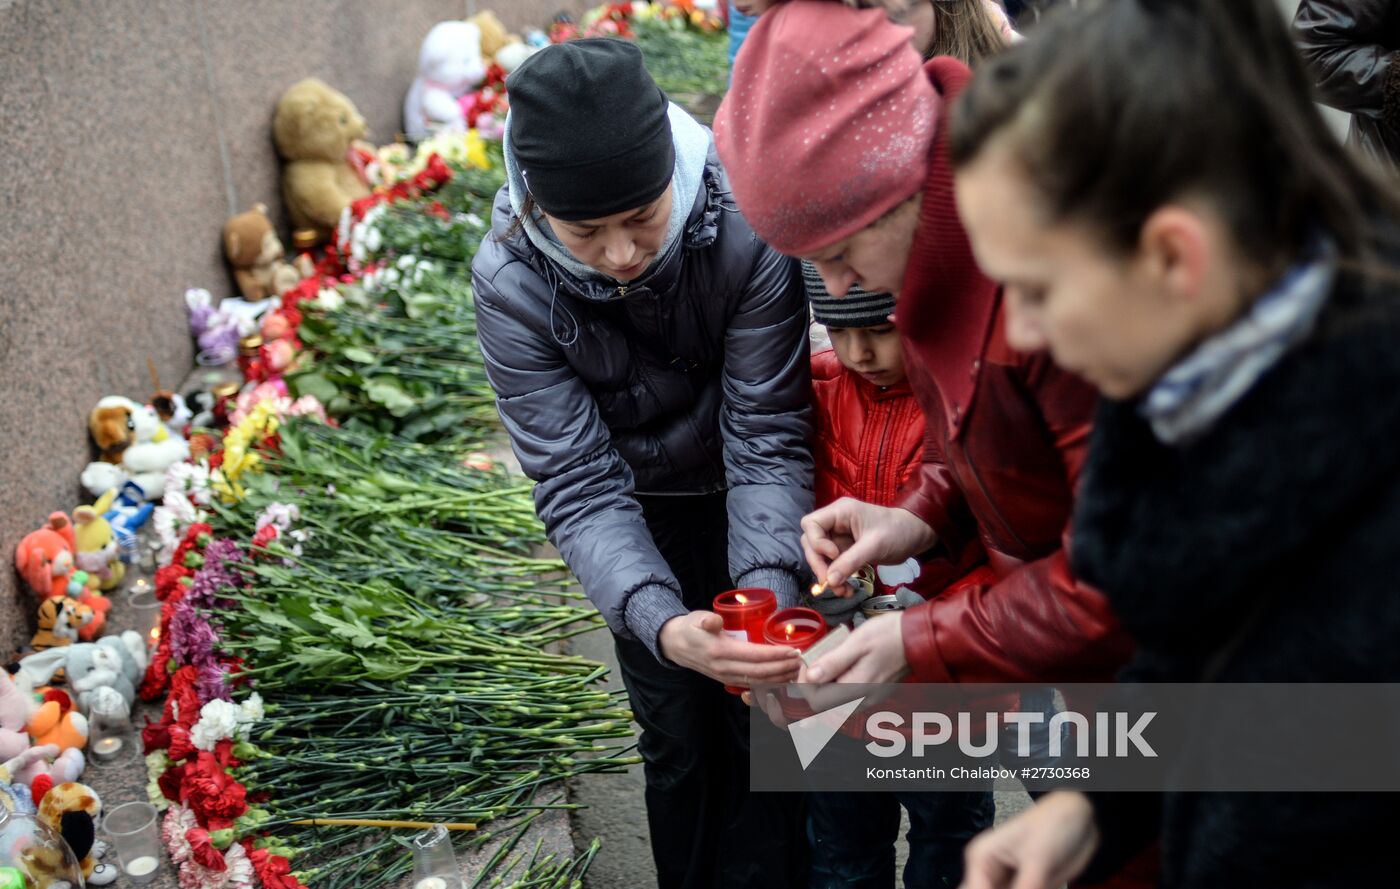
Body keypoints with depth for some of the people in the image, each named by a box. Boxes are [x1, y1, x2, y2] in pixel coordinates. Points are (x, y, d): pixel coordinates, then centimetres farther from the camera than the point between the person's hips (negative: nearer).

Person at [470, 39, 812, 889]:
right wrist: (660, 623, -42)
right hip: (640, 515, 1)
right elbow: (579, 485, -26)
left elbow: (768, 438, -25)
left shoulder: (744, 224, -31)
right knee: (679, 739, 9)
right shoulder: (511, 284, -27)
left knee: (763, 719, 3)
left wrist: (769, 589, -40)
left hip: (743, 495, -1)